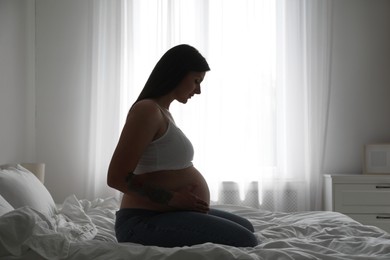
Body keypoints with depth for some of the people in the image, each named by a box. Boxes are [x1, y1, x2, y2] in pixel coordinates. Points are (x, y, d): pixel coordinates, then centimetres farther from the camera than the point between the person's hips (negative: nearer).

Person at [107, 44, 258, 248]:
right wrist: (173, 198, -17)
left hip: (164, 214, 10)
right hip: (144, 222, -10)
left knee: (246, 228, 21)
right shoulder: (147, 110, -14)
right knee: (245, 242, -19)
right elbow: (116, 178, -19)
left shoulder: (164, 113, 17)